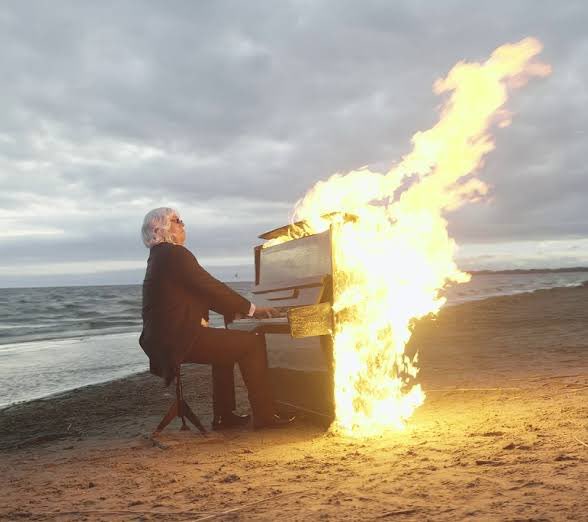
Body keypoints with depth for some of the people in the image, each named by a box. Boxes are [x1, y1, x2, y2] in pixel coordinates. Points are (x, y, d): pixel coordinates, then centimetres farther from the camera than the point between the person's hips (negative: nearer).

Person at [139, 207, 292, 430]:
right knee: (253, 342, -7)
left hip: (164, 339, 11)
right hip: (180, 338, -11)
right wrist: (251, 309, -4)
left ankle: (224, 416, 28)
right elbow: (211, 288, -14)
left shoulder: (158, 257, 19)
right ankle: (264, 416, -4)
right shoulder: (175, 254, -12)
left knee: (225, 344, 29)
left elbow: (201, 294, 21)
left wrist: (237, 311, 18)